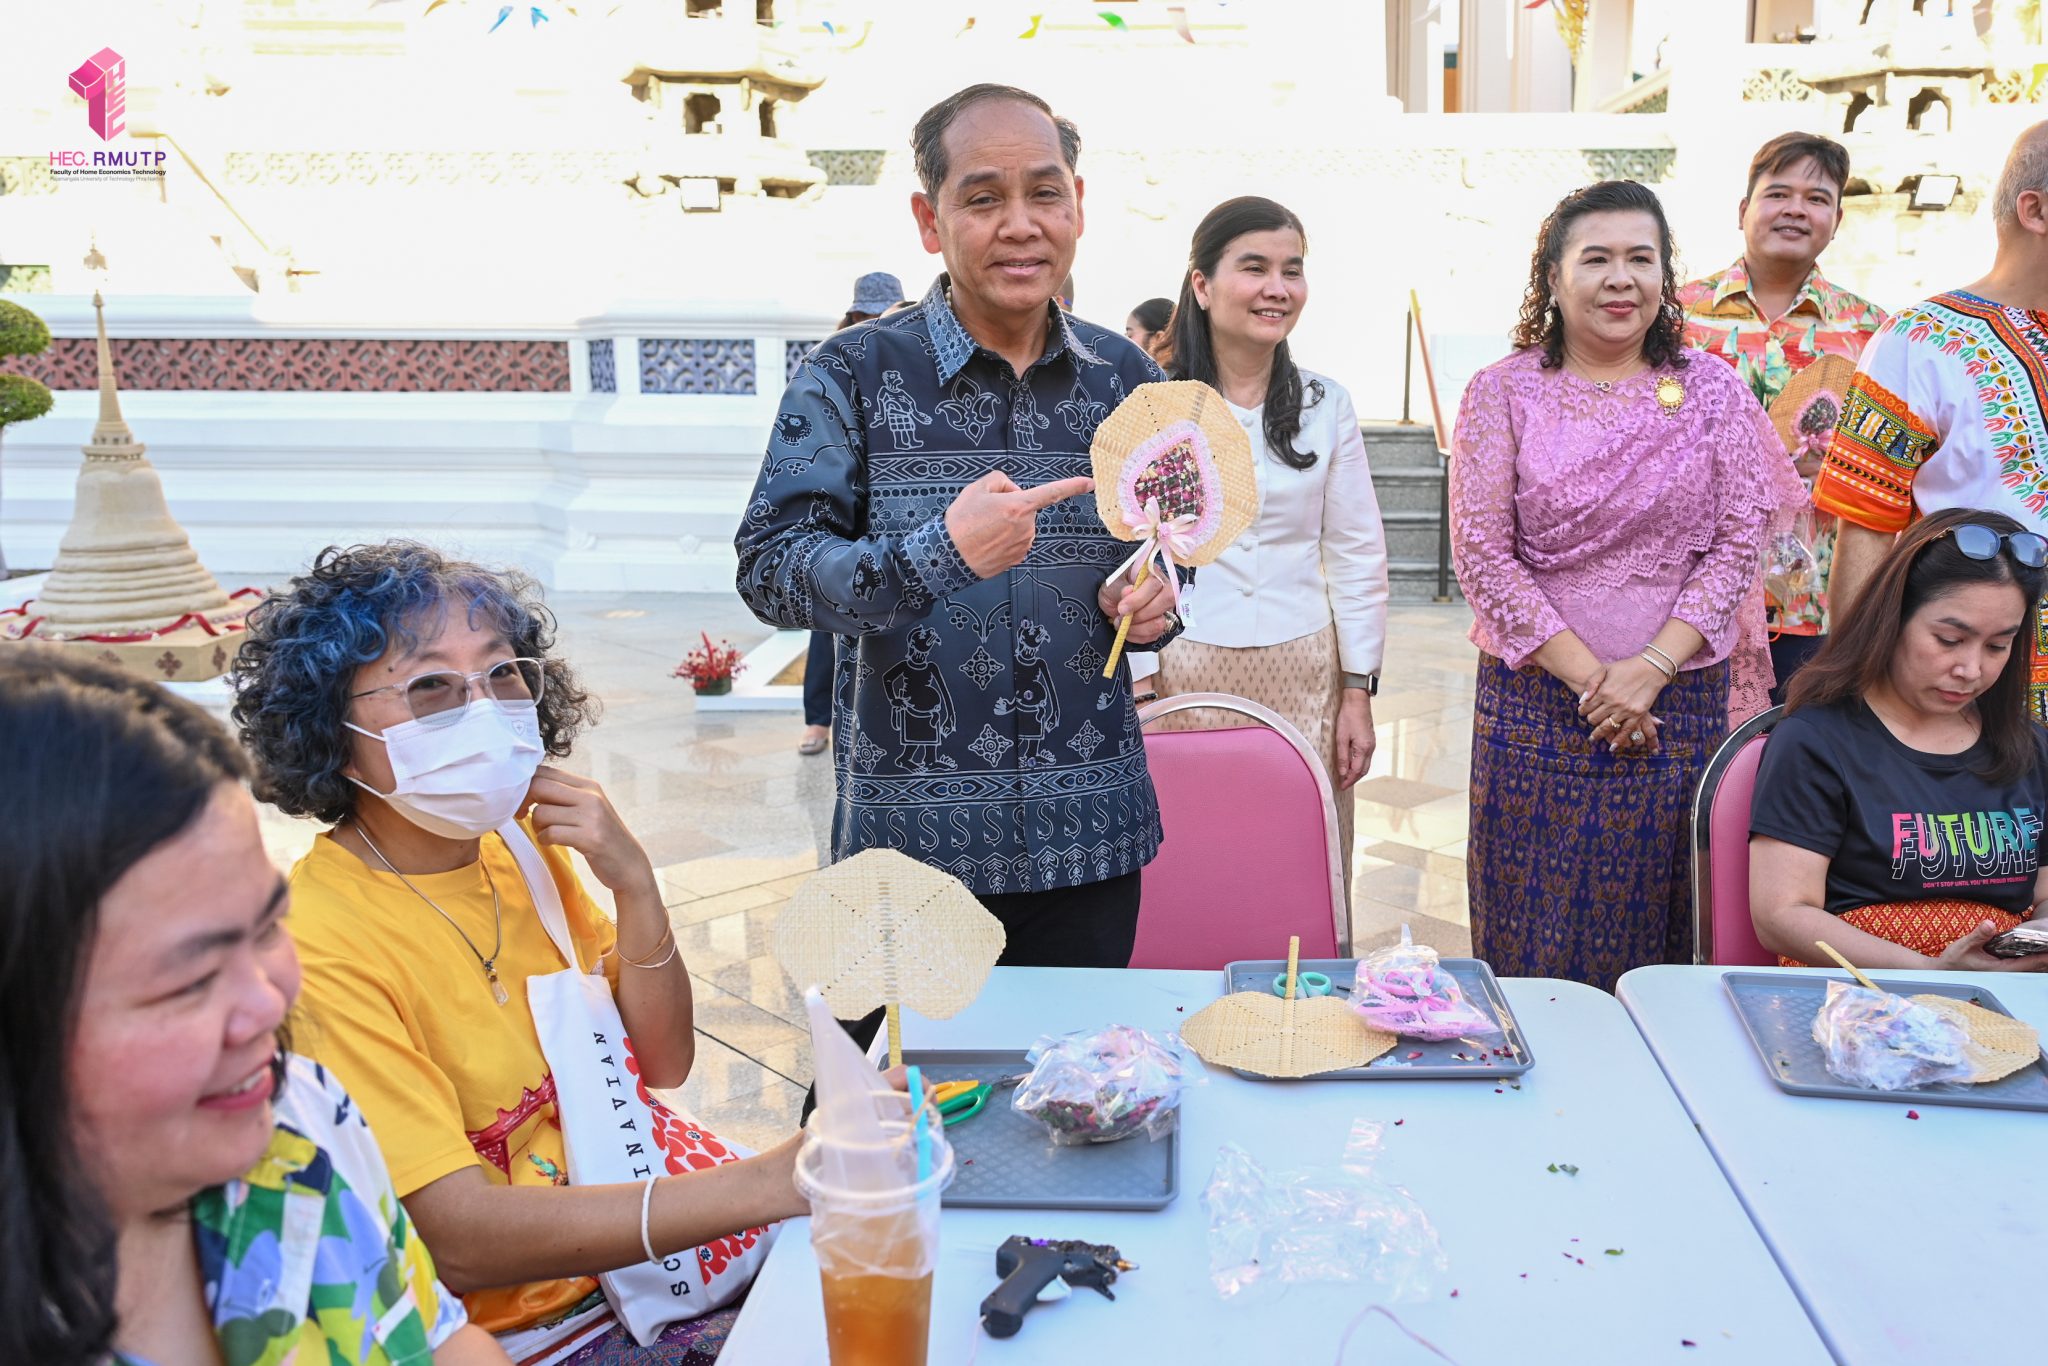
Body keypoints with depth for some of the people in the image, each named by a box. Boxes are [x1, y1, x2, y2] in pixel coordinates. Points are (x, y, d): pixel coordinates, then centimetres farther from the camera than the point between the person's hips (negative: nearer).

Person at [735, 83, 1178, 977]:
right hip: (910, 838, -3)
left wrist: (1155, 601, -3)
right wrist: (938, 553, -28)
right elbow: (769, 567, -13)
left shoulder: (1126, 379, 7)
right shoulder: (853, 375, -5)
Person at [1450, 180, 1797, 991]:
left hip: (1679, 701, 1)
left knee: (1657, 935, 8)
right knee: (1531, 947, 4)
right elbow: (1481, 553, -6)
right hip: (1535, 701, -1)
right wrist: (1587, 676, -12)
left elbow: (1738, 545, 1)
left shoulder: (1711, 392, 5)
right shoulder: (1503, 392, 0)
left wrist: (1652, 665, -13)